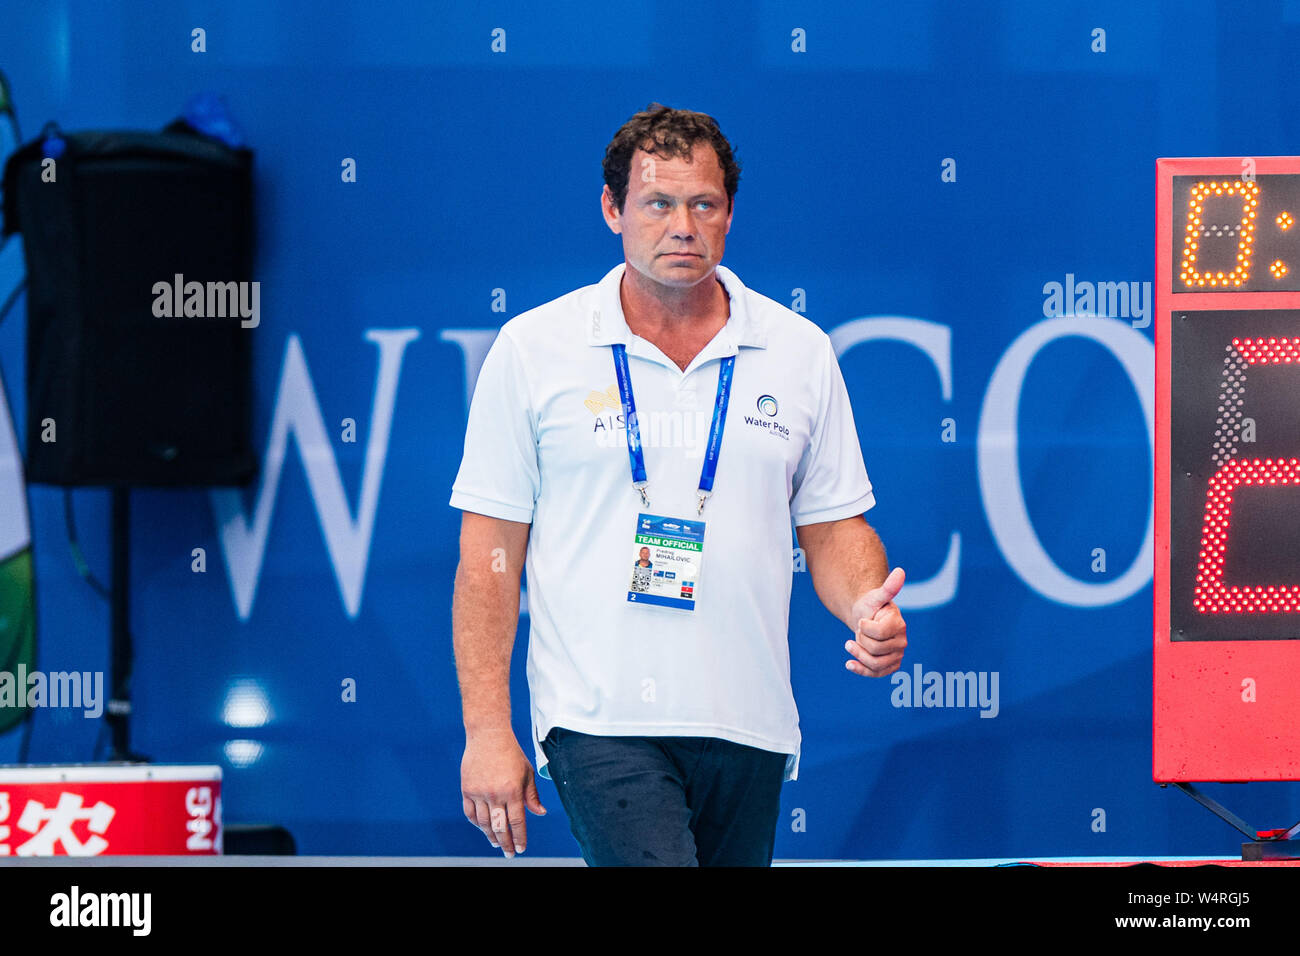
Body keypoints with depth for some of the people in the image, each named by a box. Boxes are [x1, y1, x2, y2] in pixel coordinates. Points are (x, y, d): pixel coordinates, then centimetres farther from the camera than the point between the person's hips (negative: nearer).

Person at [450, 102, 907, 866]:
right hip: (600, 721, -4)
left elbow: (835, 526, 14)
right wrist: (487, 731, -5)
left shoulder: (800, 352, 8)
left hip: (749, 730, 4)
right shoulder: (533, 350, 1)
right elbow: (490, 554, 1)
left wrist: (868, 608, -9)